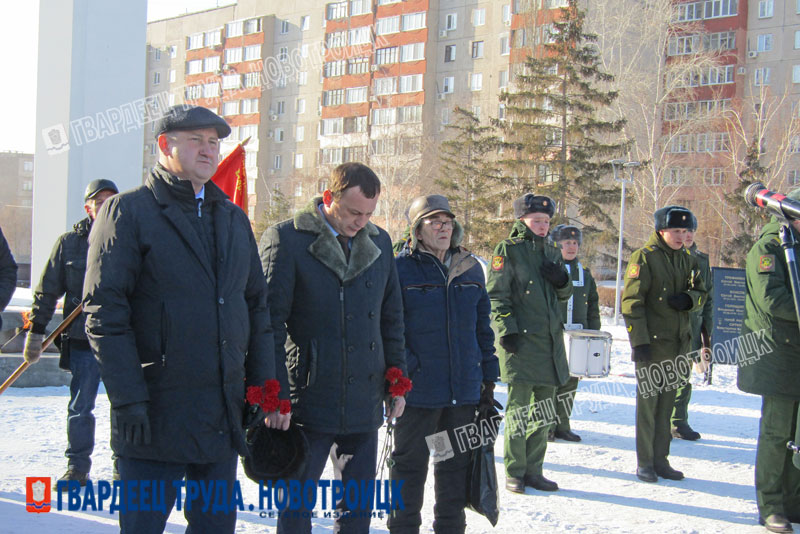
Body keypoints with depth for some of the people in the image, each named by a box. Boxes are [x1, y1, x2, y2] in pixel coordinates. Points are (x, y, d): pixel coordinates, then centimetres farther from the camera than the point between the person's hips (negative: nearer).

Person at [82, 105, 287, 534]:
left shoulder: (233, 218, 16)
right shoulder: (127, 211, -4)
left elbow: (257, 307, 17)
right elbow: (103, 313, -11)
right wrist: (128, 400, -17)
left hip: (224, 414, 6)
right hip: (155, 416, -6)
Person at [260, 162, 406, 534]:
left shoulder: (379, 242, 10)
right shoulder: (286, 239, -7)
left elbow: (392, 319, 17)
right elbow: (270, 322, -8)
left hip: (365, 402, 5)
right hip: (307, 401, -5)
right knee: (297, 503, 5)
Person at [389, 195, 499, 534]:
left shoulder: (470, 268, 10)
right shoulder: (400, 269, -6)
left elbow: (482, 326, 15)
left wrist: (488, 379, 12)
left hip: (464, 391, 5)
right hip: (417, 391, -5)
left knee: (456, 466, 14)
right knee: (410, 467, 7)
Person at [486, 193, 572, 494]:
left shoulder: (551, 251, 17)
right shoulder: (508, 250, -3)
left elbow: (564, 296, 22)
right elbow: (496, 295, -7)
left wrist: (562, 281, 0)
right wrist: (506, 330, -16)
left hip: (550, 339, 6)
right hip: (519, 339, -6)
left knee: (543, 409, 9)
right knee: (519, 407, -3)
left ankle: (533, 470, 19)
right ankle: (514, 472, 8)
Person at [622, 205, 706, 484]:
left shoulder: (687, 260, 11)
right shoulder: (644, 257, -8)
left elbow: (701, 292, 19)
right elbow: (632, 302, -11)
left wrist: (689, 299, -6)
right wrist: (639, 341, -17)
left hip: (678, 342, 6)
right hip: (652, 342, -6)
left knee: (667, 400, 11)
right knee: (648, 400, -2)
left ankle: (660, 459, 19)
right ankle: (644, 462, 7)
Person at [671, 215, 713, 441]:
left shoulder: (702, 260, 13)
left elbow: (708, 296, 17)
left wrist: (707, 330, 12)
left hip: (692, 327, 5)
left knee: (683, 377, 10)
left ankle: (679, 423, 18)